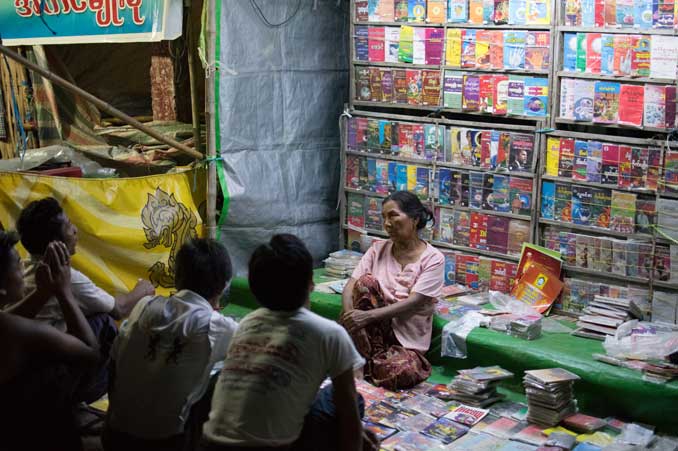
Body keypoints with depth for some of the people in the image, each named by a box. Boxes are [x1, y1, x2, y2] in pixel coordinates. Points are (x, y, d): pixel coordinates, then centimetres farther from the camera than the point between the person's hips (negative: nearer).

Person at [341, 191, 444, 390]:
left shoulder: (433, 259, -5)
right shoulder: (378, 249, 5)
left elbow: (412, 303, -17)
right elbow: (351, 286, -4)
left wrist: (368, 316, -29)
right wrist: (349, 317, -26)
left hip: (407, 339, -2)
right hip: (371, 332, 2)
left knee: (401, 373, -35)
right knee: (366, 282, -24)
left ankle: (367, 363, -1)